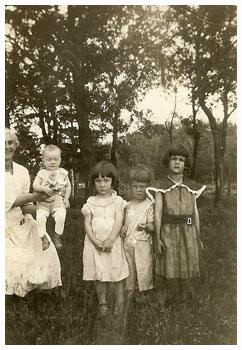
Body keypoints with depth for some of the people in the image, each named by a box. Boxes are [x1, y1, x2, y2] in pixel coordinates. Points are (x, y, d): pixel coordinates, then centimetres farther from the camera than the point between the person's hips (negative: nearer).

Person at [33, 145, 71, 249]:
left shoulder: (63, 173, 5)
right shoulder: (41, 173, 2)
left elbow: (68, 186, 11)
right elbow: (35, 185, -7)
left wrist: (66, 198, 0)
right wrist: (44, 188, -26)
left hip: (58, 200, 0)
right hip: (43, 201, 0)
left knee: (60, 217, -22)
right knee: (40, 218, -19)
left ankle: (57, 236, 0)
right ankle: (43, 237, 0)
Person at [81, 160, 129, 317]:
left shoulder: (118, 201, -1)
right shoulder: (90, 202, 5)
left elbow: (118, 222, -10)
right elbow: (87, 224, 0)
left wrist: (110, 240, -20)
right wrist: (95, 241, -13)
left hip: (113, 243, -2)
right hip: (95, 243, 2)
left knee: (117, 274, 5)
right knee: (99, 276, 9)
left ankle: (120, 303, 20)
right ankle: (103, 304, 21)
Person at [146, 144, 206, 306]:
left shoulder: (191, 186, 5)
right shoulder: (161, 186, -4)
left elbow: (195, 212, 8)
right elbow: (157, 212, -7)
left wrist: (198, 237, 8)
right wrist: (157, 238, -11)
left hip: (189, 232, 3)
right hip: (169, 233, -3)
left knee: (187, 270, 12)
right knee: (170, 271, 4)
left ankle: (184, 296, 37)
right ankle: (166, 300, 29)